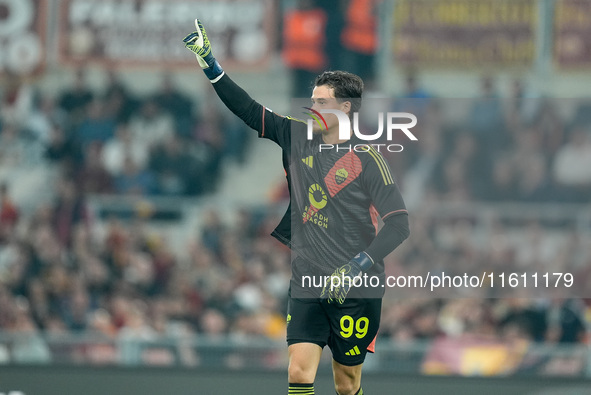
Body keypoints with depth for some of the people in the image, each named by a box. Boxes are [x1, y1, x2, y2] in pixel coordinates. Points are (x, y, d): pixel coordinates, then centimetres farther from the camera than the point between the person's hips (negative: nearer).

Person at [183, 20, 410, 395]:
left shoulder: (367, 158, -7)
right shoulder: (297, 138, 7)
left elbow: (398, 225, -12)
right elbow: (249, 110, 10)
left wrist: (357, 267, -22)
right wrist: (210, 63, 3)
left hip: (356, 291, -4)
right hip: (307, 284, 4)